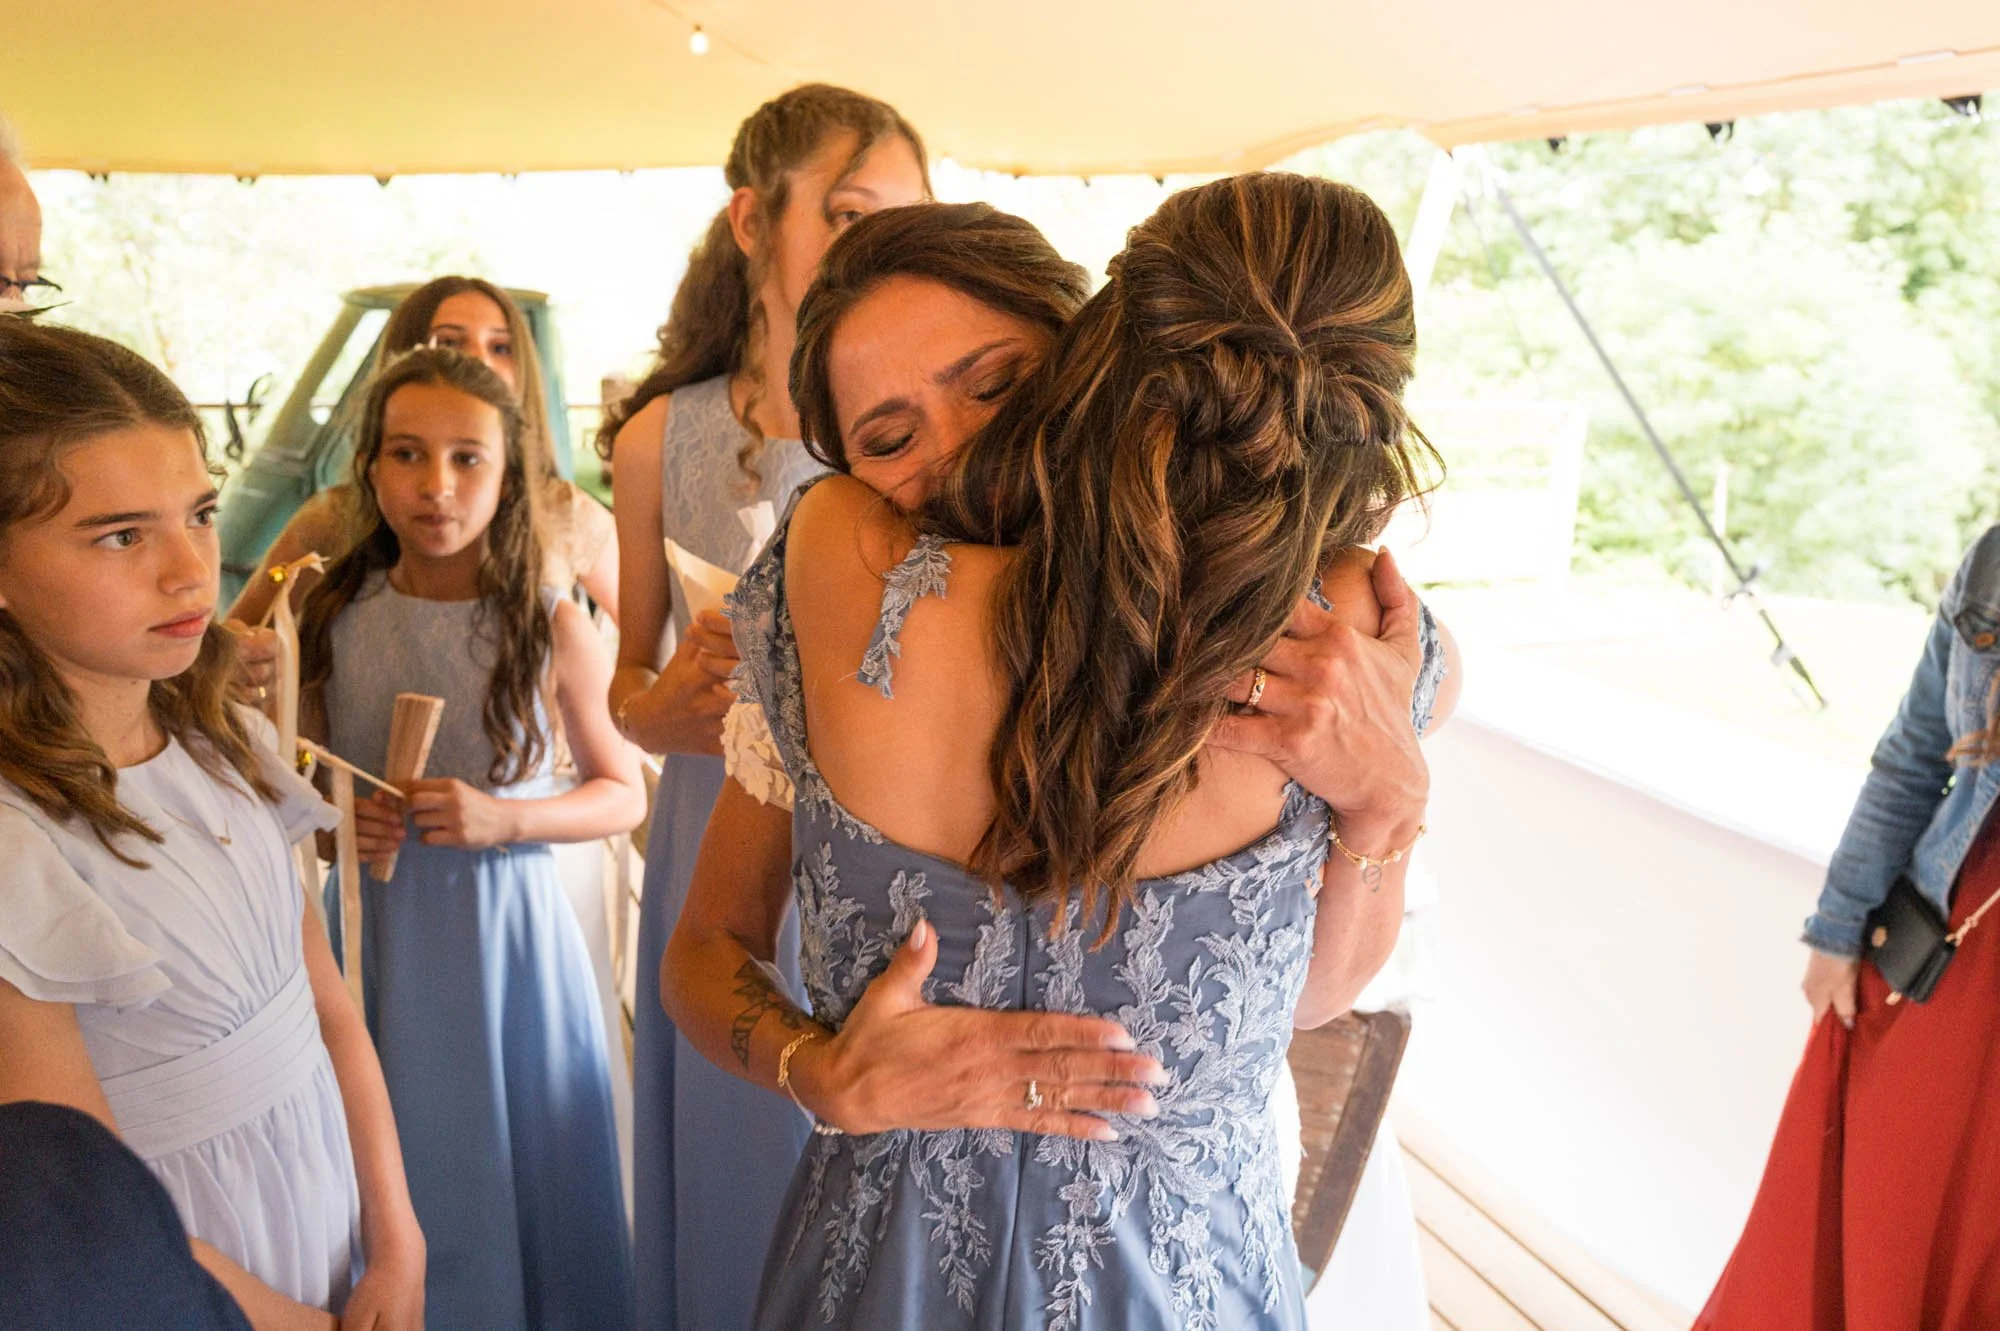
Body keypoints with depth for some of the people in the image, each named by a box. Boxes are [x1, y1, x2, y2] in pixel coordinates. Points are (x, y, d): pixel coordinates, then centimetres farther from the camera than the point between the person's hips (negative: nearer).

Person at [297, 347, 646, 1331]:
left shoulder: (551, 628, -9)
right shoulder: (331, 621, -3)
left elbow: (623, 795, 0)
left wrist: (502, 816, -15)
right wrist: (334, 822, -11)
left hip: (511, 928, -1)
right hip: (381, 937, 2)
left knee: (527, 1171, 12)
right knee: (404, 1180, 14)